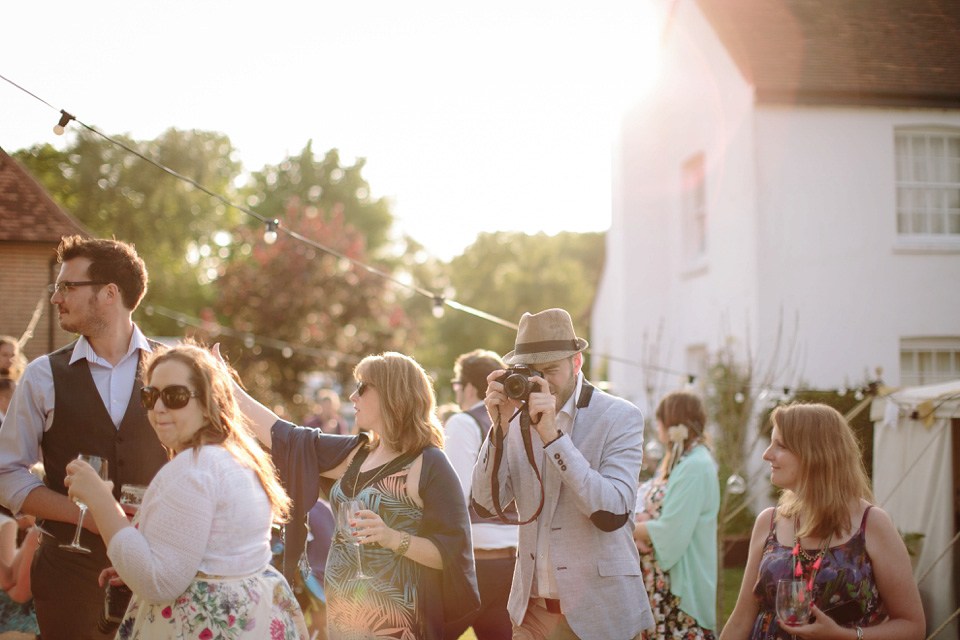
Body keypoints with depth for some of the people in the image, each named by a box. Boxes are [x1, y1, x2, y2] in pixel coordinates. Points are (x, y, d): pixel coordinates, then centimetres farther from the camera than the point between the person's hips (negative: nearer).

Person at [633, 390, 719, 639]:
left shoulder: (695, 467, -17)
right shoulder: (675, 462, 14)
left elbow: (670, 533, -21)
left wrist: (631, 528, -6)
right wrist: (639, 530, -7)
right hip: (657, 581, 9)